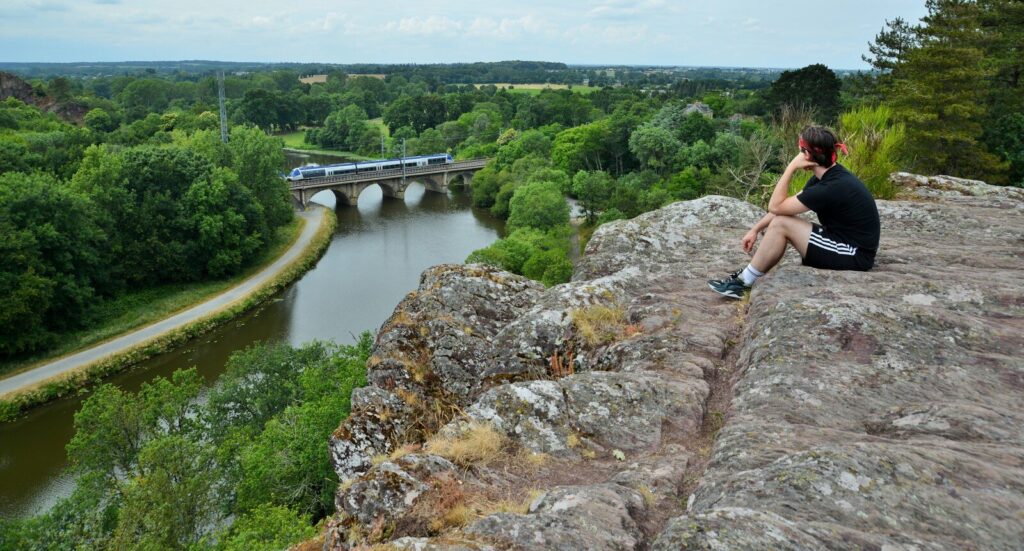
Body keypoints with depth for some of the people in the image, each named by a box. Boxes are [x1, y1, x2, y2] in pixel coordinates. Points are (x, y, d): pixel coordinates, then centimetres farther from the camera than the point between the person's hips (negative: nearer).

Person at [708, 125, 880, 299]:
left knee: (780, 224, -15)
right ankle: (749, 273, 7)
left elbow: (775, 206, -19)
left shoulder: (833, 187, -25)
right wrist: (755, 230, 3)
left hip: (856, 257, -9)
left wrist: (791, 167, -16)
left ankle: (743, 282, -4)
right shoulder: (829, 175, 4)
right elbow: (782, 207, 8)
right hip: (844, 241, 9)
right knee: (777, 221, 5)